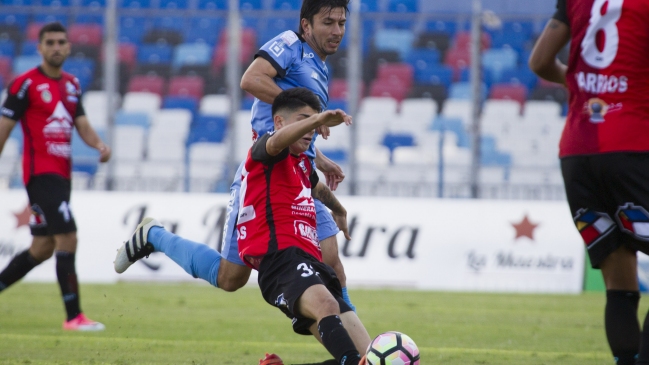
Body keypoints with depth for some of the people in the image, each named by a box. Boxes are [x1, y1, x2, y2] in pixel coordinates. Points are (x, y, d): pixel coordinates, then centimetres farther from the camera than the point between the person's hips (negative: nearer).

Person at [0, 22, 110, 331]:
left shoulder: (71, 85, 14)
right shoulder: (26, 84, -7)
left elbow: (81, 124, 11)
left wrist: (98, 144, -9)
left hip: (61, 175, 8)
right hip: (41, 174, -8)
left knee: (42, 248, 14)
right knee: (67, 238, -15)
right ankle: (74, 317, -14)